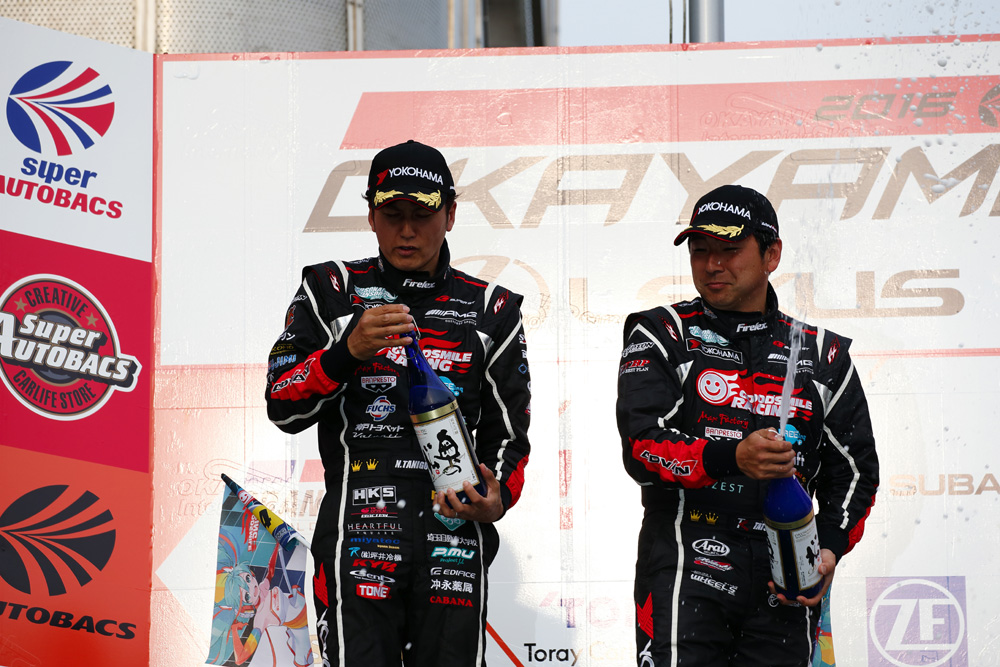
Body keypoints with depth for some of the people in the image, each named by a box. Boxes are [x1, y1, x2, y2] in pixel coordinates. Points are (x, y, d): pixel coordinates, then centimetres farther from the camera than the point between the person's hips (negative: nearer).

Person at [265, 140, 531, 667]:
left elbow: (508, 433, 14)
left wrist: (498, 499, -6)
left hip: (454, 536, 2)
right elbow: (281, 406, 1)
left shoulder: (491, 311, 14)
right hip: (357, 534, -2)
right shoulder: (332, 292, 10)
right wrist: (348, 351, -15)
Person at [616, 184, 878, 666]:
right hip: (687, 566, -2)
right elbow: (642, 446, -8)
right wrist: (732, 456, -24)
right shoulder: (663, 337, 6)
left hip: (785, 581, 3)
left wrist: (829, 549, -4)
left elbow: (853, 470, 14)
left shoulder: (822, 352, 14)